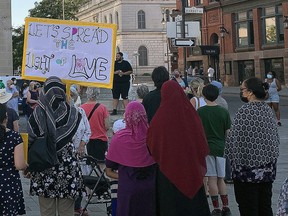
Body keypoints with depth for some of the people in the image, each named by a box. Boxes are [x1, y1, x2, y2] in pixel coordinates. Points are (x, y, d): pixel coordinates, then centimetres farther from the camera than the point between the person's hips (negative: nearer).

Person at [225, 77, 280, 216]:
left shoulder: (245, 111, -17)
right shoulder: (267, 110, 5)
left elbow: (235, 140, -16)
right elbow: (276, 139, 13)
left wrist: (234, 162, -2)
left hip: (248, 169, -7)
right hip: (268, 168, 7)